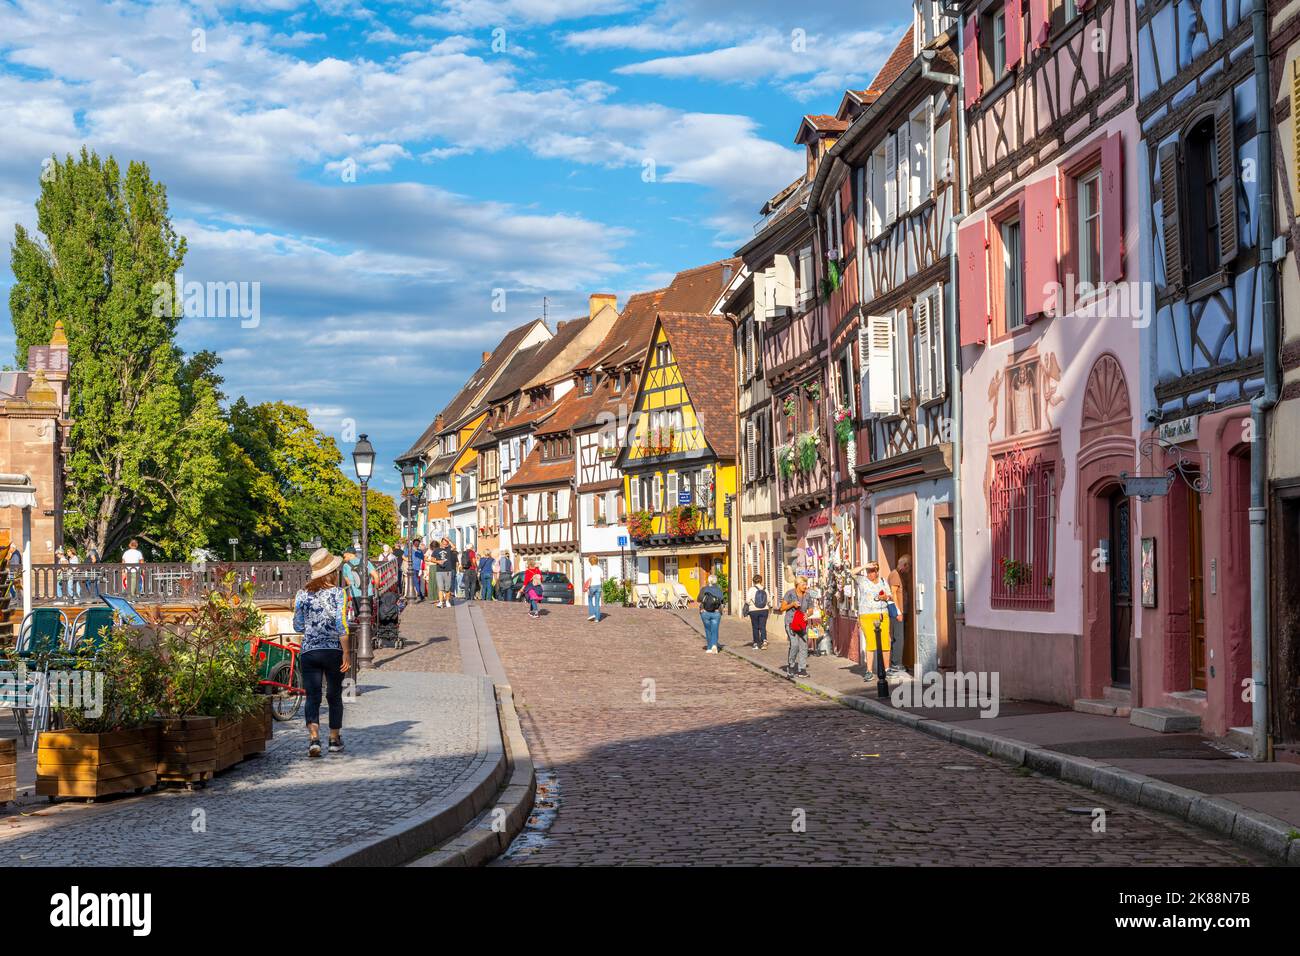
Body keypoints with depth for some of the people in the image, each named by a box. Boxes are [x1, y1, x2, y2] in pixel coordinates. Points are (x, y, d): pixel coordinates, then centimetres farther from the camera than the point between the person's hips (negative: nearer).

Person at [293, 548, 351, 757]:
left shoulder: (302, 595, 5)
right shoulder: (338, 593, -5)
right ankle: (335, 739, 20)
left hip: (308, 652, 2)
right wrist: (346, 653, -6)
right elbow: (341, 624, -10)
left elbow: (298, 626, 7)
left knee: (312, 697, 0)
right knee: (334, 696, 13)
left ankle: (314, 738, -18)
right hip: (333, 651, -2)